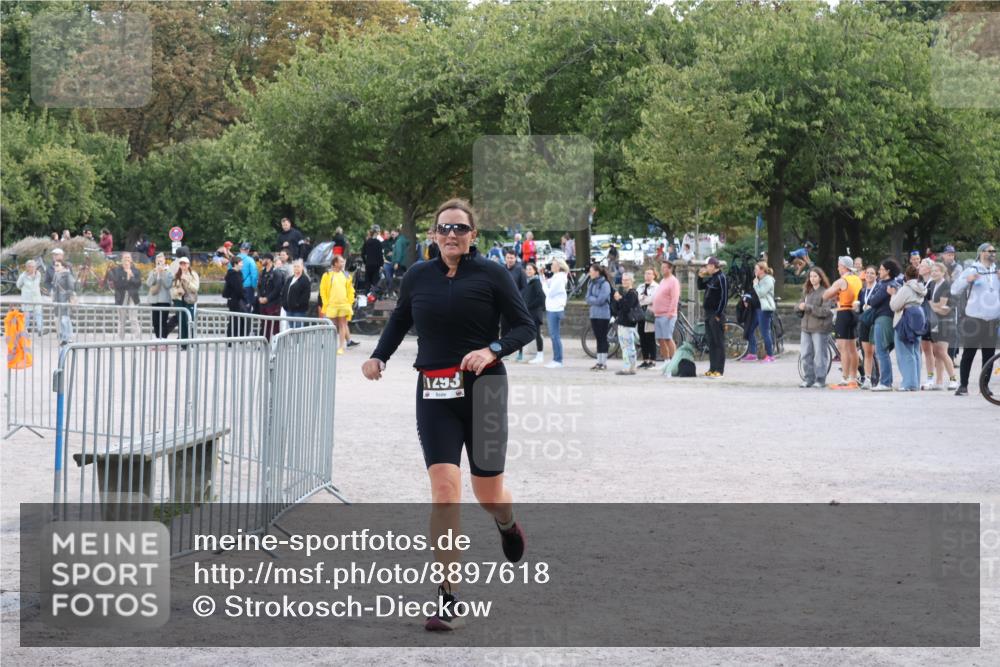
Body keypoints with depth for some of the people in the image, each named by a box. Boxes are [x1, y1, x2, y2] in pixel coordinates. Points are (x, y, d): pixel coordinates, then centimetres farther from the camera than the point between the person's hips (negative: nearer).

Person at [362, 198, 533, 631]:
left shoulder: (490, 274, -2)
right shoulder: (418, 276, 7)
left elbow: (526, 326, 0)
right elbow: (399, 320, 23)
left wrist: (492, 350, -17)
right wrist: (379, 356, 7)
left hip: (482, 388, -1)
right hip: (434, 394, 1)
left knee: (488, 493, 7)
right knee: (444, 488, -13)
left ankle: (507, 525, 48)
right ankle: (446, 599, -11)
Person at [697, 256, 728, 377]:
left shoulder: (721, 278, -12)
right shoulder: (711, 278, 15)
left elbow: (724, 297, -16)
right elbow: (700, 287, 27)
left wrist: (719, 314, -18)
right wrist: (700, 276, 9)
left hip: (716, 315, -9)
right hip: (708, 314, 9)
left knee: (719, 342, -7)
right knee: (711, 342, 10)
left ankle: (719, 370, -8)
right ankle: (712, 368, 14)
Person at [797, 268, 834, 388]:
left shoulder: (825, 292, -7)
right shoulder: (806, 291, 14)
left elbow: (825, 311, -16)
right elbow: (800, 305, 17)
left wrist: (808, 307, -19)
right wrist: (800, 307, -7)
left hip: (819, 328, -7)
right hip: (806, 326, 7)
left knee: (819, 355, -3)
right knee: (805, 354, 6)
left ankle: (820, 380, 4)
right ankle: (809, 379, 14)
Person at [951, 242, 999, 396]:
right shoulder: (971, 271, 1)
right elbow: (954, 290, -3)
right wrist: (967, 280, -20)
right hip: (974, 319, -4)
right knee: (968, 354, -1)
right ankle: (963, 385, 3)